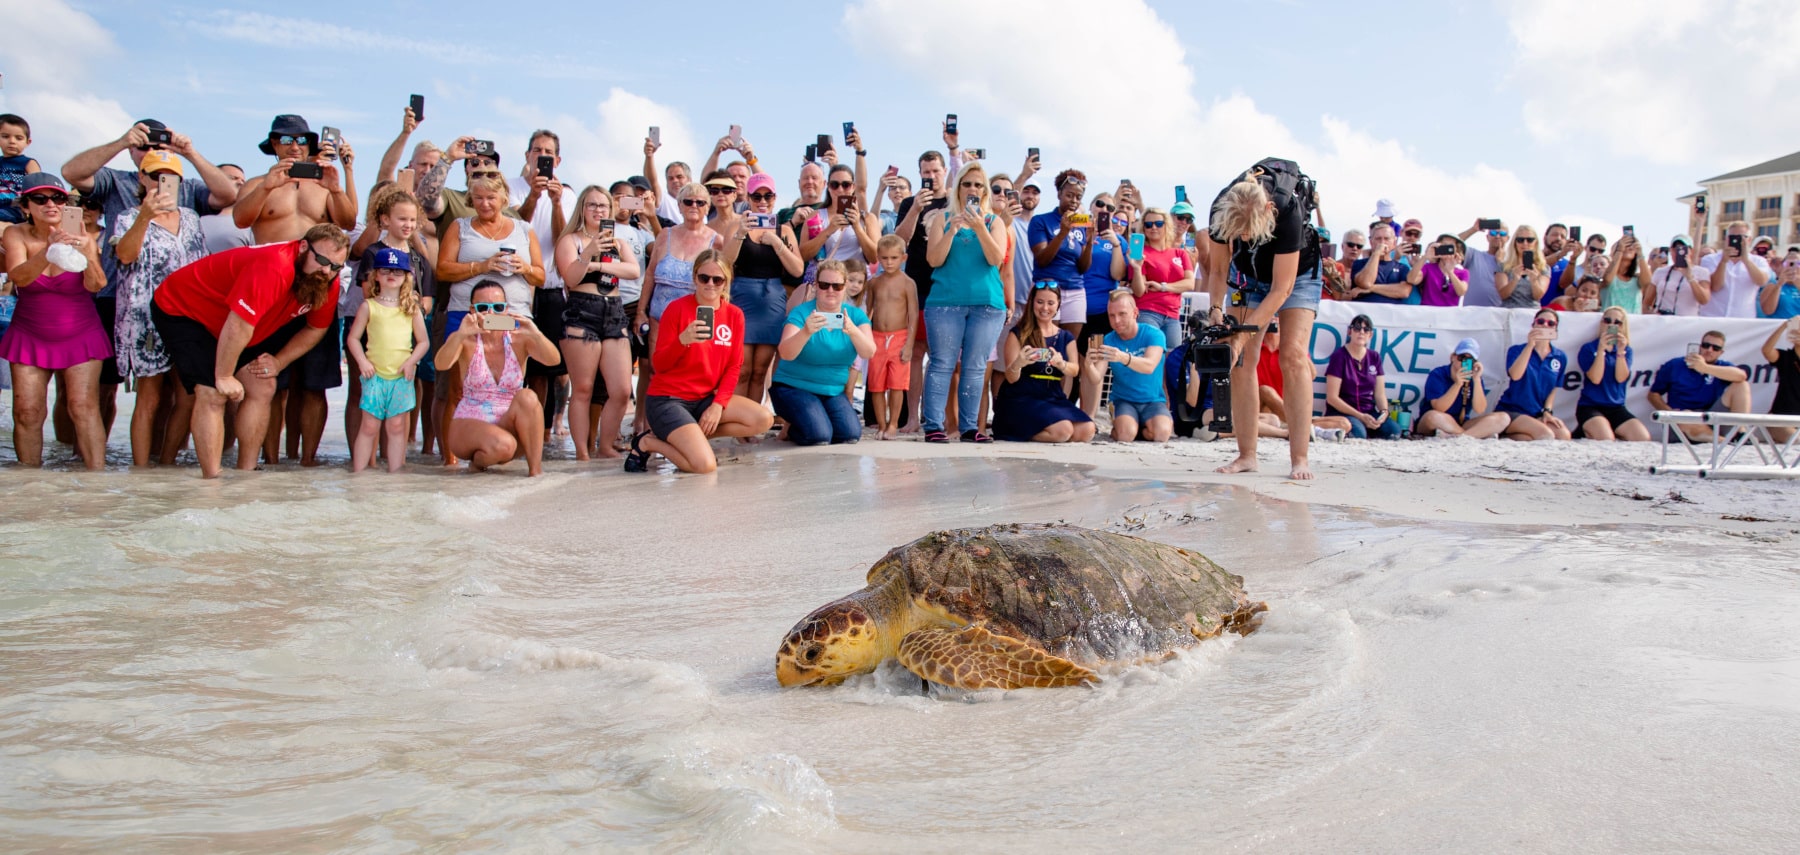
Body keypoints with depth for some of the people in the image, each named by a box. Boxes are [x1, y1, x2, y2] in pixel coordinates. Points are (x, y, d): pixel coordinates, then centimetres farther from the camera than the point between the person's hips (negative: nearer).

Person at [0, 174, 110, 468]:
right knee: (26, 411, -6)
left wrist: (86, 254, -38)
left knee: (84, 408, -12)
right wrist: (48, 252, -43)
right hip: (30, 336, 1)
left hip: (80, 336, -1)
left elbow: (95, 285, -19)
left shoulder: (81, 235, -7)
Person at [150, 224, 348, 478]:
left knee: (262, 390, 1)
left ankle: (246, 475, 9)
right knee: (212, 395, -19)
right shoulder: (274, 267, -38)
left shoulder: (328, 285, -12)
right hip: (180, 309, -8)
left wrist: (279, 361, -6)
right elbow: (238, 326, -37)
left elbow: (316, 328, 6)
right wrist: (224, 377, -26)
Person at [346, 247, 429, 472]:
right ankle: (358, 472, 4)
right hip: (375, 374, -1)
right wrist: (362, 361, -7)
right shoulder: (368, 306, 4)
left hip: (402, 377, 1)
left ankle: (395, 472, 9)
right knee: (369, 425, -2)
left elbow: (424, 341, 8)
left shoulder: (412, 308, 8)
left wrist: (411, 361, -7)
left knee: (397, 427, 4)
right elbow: (353, 337, 6)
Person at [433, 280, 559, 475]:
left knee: (527, 397, -28)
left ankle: (535, 469, -24)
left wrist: (535, 334, -41)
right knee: (502, 445, -34)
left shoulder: (518, 339, -4)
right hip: (469, 425, -2)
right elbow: (441, 365, -26)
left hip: (509, 425, 2)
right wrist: (460, 335, -45)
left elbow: (553, 360, -21)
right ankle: (478, 460, 1)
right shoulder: (466, 341, -5)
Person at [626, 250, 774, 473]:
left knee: (764, 420, -14)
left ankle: (695, 435, 2)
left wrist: (718, 405, -10)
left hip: (705, 398, 6)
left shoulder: (734, 315, 3)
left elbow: (734, 367, 4)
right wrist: (682, 340, -30)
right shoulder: (677, 308, -10)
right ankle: (647, 442, 3)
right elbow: (659, 364, -10)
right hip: (667, 399, -6)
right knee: (705, 465, -24)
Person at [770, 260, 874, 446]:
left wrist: (853, 331, -38)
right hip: (795, 388, -4)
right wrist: (806, 332, -45)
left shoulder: (855, 315, -1)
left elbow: (869, 353, -17)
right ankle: (792, 428, 10)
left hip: (834, 390, 4)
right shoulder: (801, 312, -12)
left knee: (851, 434, -18)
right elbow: (786, 354, -26)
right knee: (819, 435, -25)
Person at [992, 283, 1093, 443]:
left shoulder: (1066, 338, 13)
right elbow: (1011, 378, -8)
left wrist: (1061, 363, -29)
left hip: (1054, 398, 6)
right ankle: (1015, 431, -3)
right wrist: (1017, 364, -33)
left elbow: (1075, 371, -4)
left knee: (1087, 431, -19)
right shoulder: (1019, 333, -1)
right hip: (1021, 399, -6)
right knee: (1062, 430, -31)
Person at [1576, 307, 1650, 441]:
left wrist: (1620, 352, -19)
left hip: (1616, 407, 4)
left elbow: (1621, 378, -6)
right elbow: (1595, 379, -14)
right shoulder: (1588, 349, 0)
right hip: (1590, 406, -4)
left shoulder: (1627, 350, 11)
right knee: (1606, 440, -29)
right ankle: (1586, 431, 3)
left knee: (1643, 438, -16)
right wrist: (1601, 349, -21)